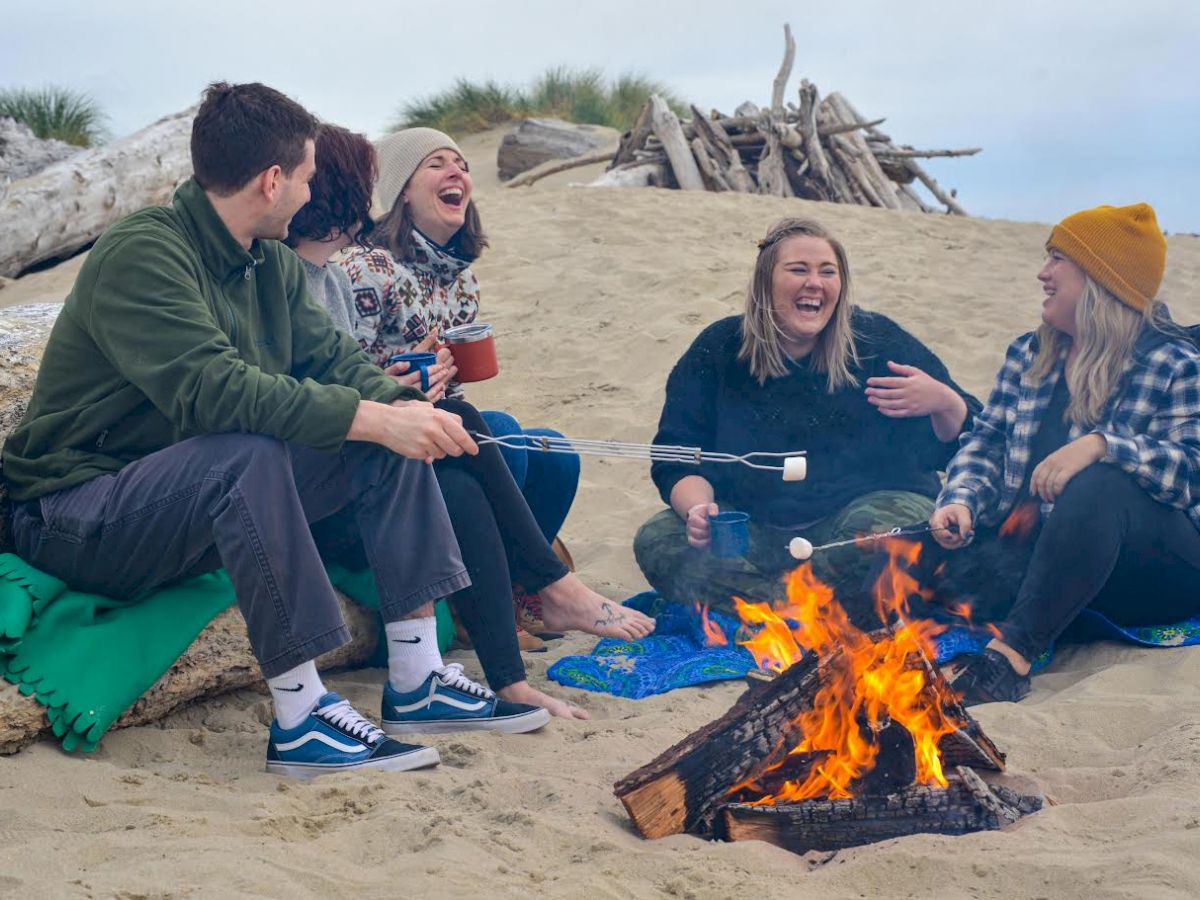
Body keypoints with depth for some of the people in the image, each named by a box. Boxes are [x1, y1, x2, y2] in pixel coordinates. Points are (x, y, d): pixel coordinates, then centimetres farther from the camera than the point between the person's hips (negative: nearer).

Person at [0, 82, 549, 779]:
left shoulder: (270, 263, 7)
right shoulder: (141, 253, -22)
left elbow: (331, 355, 5)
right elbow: (210, 388, -34)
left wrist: (404, 406, -18)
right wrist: (373, 419, -35)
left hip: (212, 500, 9)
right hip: (78, 523, -9)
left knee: (391, 441, -5)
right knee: (248, 452, -37)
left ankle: (417, 681, -5)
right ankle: (301, 717, -31)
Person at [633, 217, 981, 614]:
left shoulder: (877, 341, -2)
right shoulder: (718, 350, 1)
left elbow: (965, 444, -3)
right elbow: (677, 459, 0)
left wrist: (943, 403, -27)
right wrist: (698, 509, -23)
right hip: (754, 527, 2)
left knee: (881, 531, -36)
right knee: (656, 541, -22)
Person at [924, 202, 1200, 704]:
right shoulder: (1028, 355, 15)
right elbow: (986, 442, 9)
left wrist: (1100, 446, -34)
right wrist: (961, 499, -13)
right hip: (1038, 551, 6)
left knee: (1097, 488, -38)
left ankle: (1014, 649, -41)